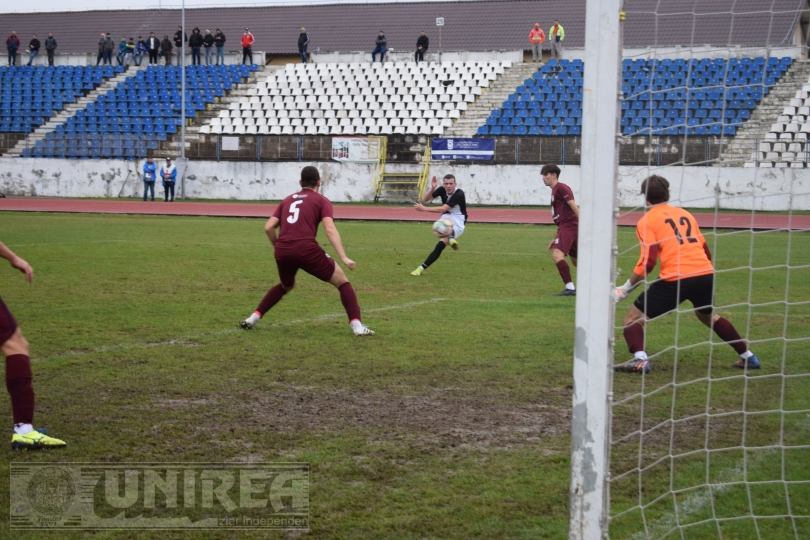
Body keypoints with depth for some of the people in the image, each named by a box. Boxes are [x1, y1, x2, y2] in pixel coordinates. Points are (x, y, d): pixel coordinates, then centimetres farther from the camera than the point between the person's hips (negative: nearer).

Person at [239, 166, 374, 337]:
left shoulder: (288, 200, 24)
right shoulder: (322, 201, 10)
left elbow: (269, 227, 14)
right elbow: (330, 230, -7)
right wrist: (344, 258, -13)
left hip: (282, 251, 5)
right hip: (307, 249, -5)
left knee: (285, 286, 34)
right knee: (342, 281, 9)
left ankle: (252, 319, 27)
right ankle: (357, 326, -6)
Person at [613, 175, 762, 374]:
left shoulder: (646, 221, 5)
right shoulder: (686, 214, 22)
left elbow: (648, 261, -6)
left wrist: (625, 288, 1)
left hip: (675, 278, -6)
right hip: (706, 273, 6)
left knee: (633, 317, 7)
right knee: (708, 315, 34)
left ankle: (640, 360, -18)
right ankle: (748, 356, 36)